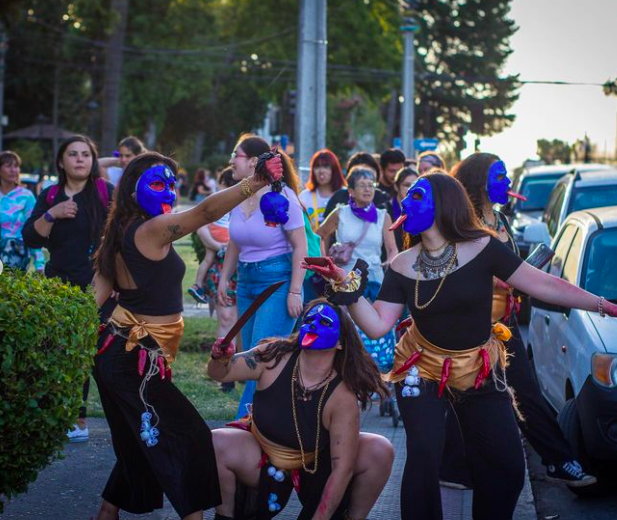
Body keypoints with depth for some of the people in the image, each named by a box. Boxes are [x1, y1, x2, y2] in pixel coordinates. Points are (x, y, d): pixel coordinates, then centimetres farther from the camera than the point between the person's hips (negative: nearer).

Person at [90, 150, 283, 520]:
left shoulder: (122, 233, 10)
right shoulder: (152, 230, -17)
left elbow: (95, 297, 8)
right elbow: (206, 212, -31)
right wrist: (257, 182, -38)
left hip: (119, 351, 10)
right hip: (138, 359, -10)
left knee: (140, 443, 20)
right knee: (190, 437, -7)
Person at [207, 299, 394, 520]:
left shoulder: (342, 397, -24)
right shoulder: (274, 357, -18)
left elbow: (342, 467, -24)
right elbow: (220, 374, -7)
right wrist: (220, 359, -31)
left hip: (315, 471, -1)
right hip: (262, 464, 1)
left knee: (380, 450, -23)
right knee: (216, 443, -29)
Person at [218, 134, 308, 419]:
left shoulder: (282, 197, -14)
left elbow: (300, 247, -13)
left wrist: (295, 291, -17)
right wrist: (224, 278, 13)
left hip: (278, 280, -7)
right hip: (246, 282, 7)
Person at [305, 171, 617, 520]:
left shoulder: (482, 248, -13)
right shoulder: (403, 266, -5)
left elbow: (543, 285, -13)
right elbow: (377, 326, -9)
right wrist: (346, 285, -20)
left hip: (481, 373, 0)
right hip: (423, 372, 0)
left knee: (508, 466, 0)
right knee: (423, 461, -15)